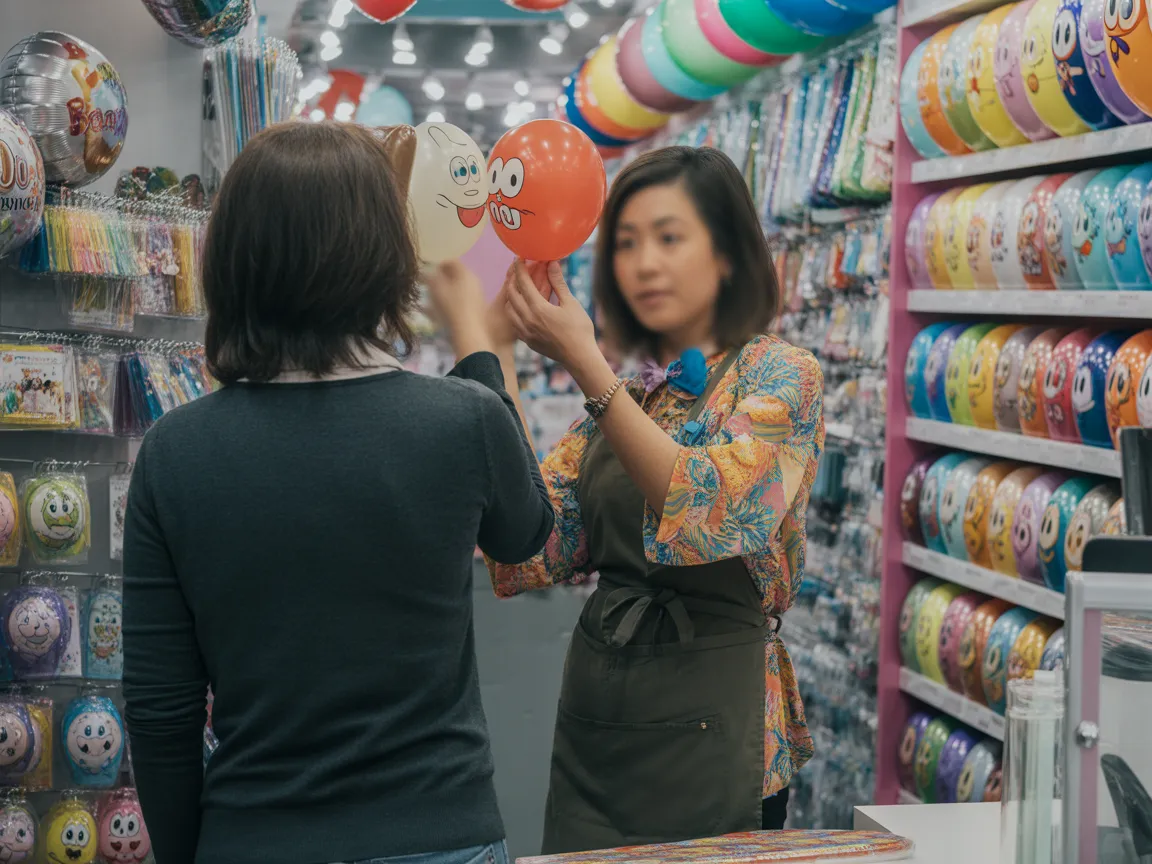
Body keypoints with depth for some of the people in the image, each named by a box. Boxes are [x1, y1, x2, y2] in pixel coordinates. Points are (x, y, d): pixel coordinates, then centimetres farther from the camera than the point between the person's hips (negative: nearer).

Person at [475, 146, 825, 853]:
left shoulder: (781, 376, -6)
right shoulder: (624, 397, 11)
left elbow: (710, 514, -23)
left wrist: (585, 364, -23)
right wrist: (492, 352, -7)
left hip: (711, 719, -6)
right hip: (598, 715, 6)